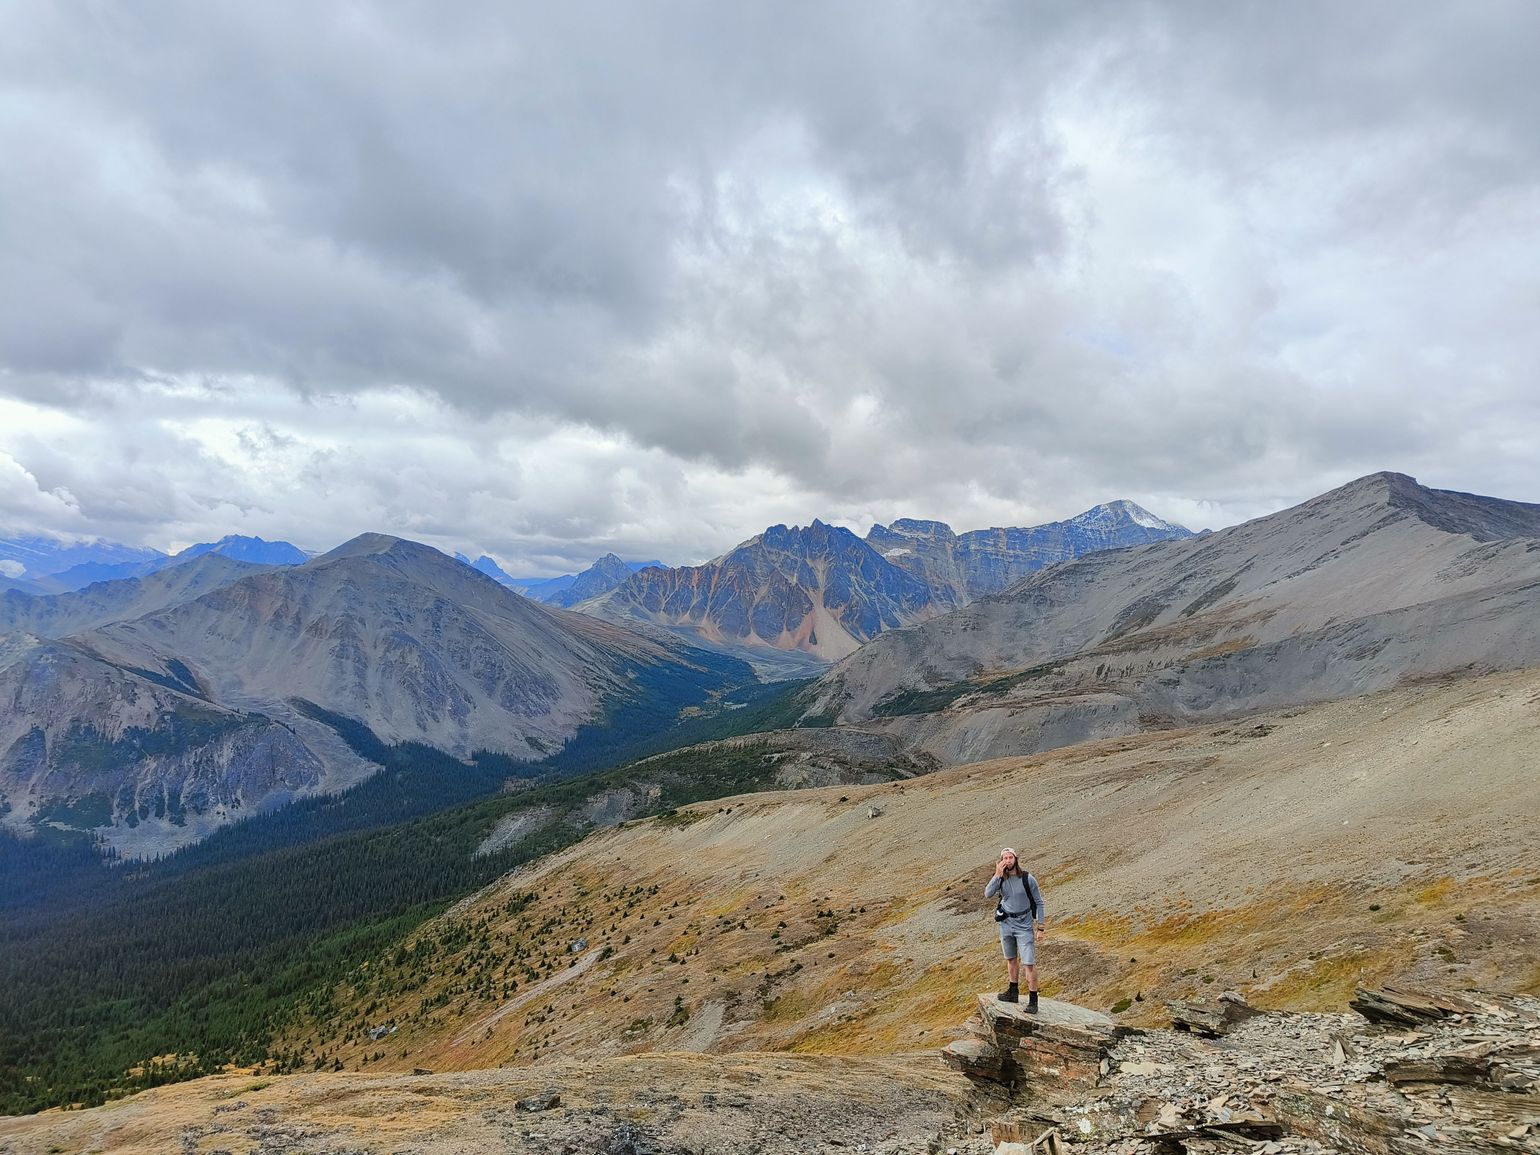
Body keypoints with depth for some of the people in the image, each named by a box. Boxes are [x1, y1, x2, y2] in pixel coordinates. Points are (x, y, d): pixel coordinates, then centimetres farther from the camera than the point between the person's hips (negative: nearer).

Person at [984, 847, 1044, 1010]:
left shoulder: (1028, 879, -15)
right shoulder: (1000, 878, -6)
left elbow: (1039, 903, -6)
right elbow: (988, 894, -22)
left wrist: (1040, 927, -9)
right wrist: (997, 875, -30)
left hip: (1024, 925, -4)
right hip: (1006, 923, 4)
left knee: (1029, 964, -7)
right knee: (1011, 959, 19)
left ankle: (1033, 1001, 4)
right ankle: (1013, 992, 34)